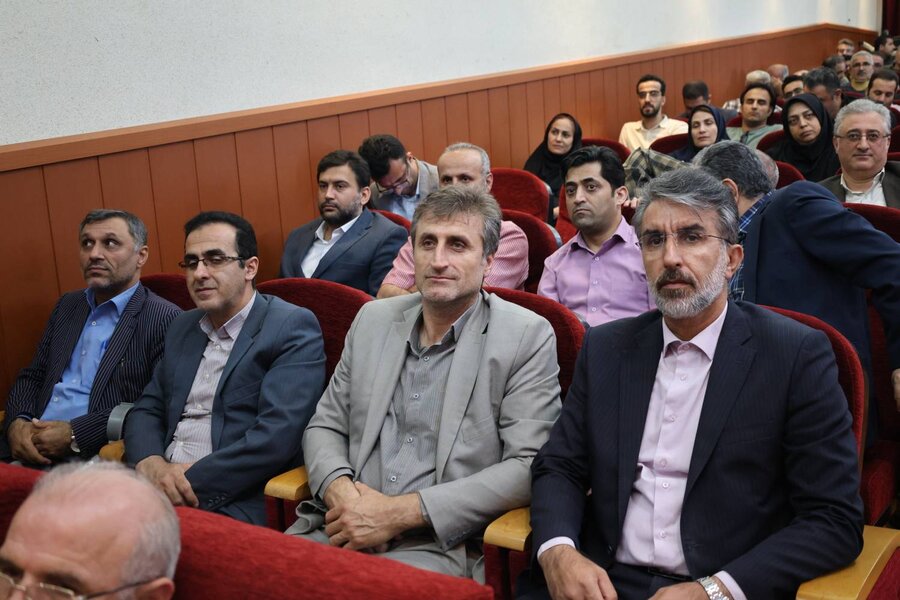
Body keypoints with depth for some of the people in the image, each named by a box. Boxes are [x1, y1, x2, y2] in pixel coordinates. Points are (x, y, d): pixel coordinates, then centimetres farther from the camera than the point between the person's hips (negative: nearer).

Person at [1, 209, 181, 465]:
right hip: (30, 451, 7)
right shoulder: (67, 305, 18)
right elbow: (31, 377, 20)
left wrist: (74, 435, -14)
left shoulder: (164, 319, -4)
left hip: (95, 461, -6)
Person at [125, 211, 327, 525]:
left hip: (235, 504, -6)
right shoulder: (182, 328, 19)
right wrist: (150, 464, -5)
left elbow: (278, 435, -15)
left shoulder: (293, 327, -5)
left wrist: (193, 479, -16)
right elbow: (147, 410, 18)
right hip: (160, 486, 6)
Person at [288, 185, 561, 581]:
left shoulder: (528, 337, -2)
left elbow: (528, 466, -10)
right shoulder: (373, 319, 13)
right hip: (342, 526, 5)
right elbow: (325, 426, 17)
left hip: (440, 545, -4)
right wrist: (338, 488, -7)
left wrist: (402, 512, -15)